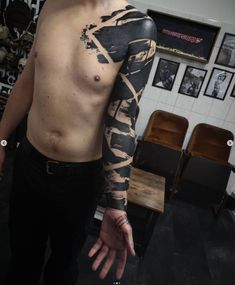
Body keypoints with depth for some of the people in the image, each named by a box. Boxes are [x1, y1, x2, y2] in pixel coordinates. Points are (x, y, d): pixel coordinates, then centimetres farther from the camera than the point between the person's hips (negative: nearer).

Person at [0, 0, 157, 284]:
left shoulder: (139, 29, -13)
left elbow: (122, 121, -18)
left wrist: (116, 206, -20)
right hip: (28, 160, 4)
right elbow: (27, 81, 8)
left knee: (64, 257, 22)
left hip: (81, 175, -3)